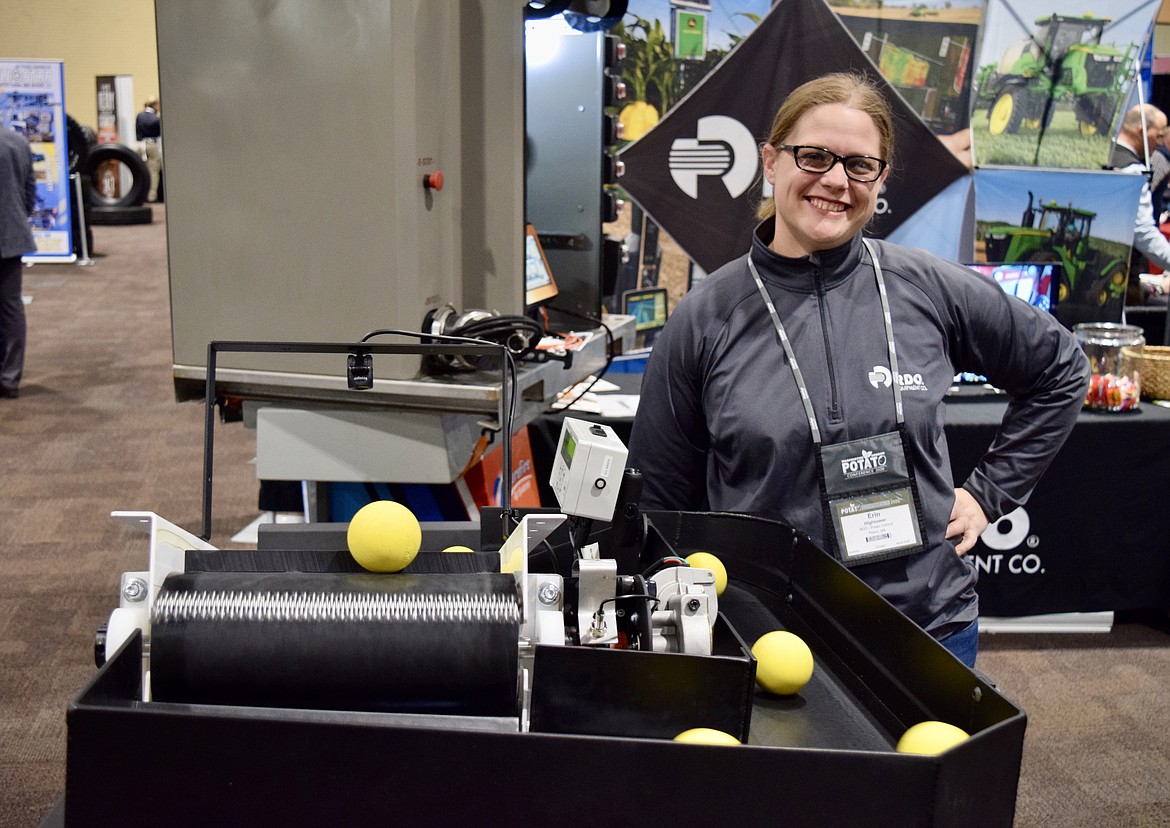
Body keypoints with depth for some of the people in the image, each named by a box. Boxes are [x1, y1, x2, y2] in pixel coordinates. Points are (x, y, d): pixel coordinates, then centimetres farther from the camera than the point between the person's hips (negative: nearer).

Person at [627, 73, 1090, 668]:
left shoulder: (931, 291, -4)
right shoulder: (704, 319, -7)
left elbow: (1061, 370, 13)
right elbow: (664, 499, 1)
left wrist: (988, 491, 7)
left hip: (929, 622, 2)